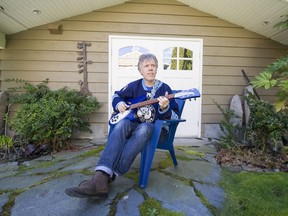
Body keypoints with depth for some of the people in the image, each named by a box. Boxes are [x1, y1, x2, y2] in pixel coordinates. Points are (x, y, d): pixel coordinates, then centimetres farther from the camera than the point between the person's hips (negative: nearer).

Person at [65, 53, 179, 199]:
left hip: (155, 128, -2)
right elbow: (116, 96, 22)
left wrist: (165, 108, -27)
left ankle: (109, 176, -41)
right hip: (134, 123, 2)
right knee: (122, 124, -34)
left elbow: (175, 116, -4)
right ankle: (100, 176, -48)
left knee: (143, 129, -39)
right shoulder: (134, 86, 8)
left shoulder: (164, 88, 1)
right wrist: (119, 103, -2)